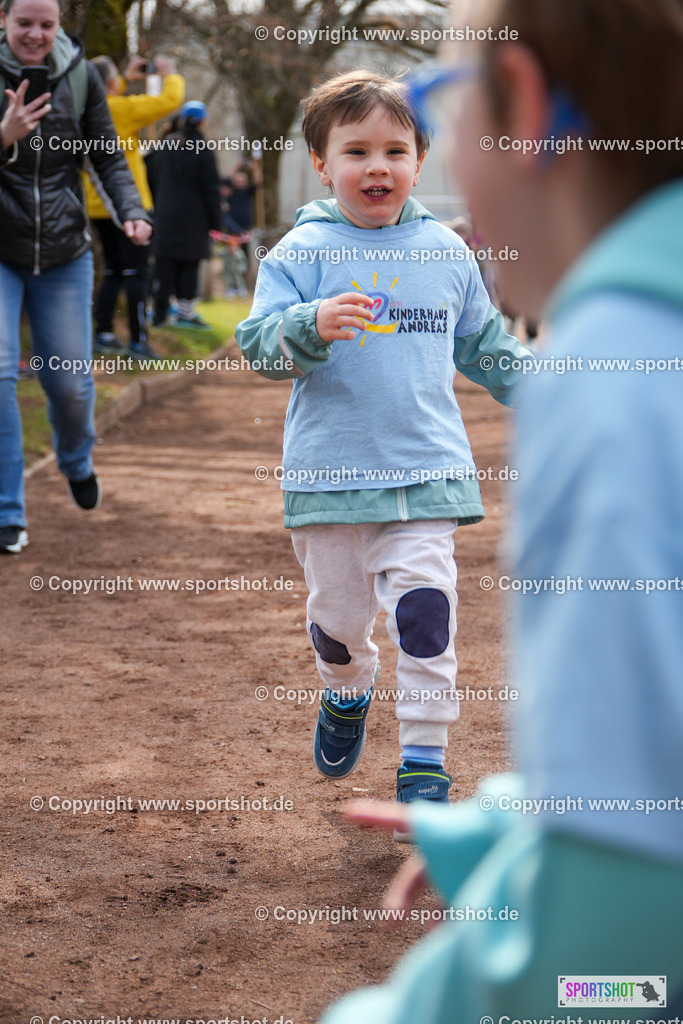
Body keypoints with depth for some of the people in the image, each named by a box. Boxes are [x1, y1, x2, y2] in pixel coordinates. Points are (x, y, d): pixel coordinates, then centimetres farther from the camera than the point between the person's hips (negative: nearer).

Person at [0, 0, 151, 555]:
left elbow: (108, 156, 4)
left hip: (64, 255, 2)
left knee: (70, 380, 7)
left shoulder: (80, 75, -2)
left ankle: (77, 462, 42)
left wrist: (131, 210, -13)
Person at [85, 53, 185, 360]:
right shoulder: (124, 109, -16)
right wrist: (170, 75, 5)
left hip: (96, 207, 7)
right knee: (136, 272, -2)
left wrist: (126, 80, 27)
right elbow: (170, 100, -14)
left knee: (113, 272, 16)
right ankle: (138, 340, -3)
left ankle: (103, 333, 12)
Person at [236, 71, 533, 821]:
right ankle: (347, 695, 44)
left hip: (427, 470, 1)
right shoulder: (302, 252, -2)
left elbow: (483, 346, 20)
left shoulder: (445, 251, 7)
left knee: (425, 610, -10)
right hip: (329, 472, 0)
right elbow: (259, 344, -10)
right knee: (337, 611, 12)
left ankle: (424, 760, -1)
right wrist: (312, 326, -28)